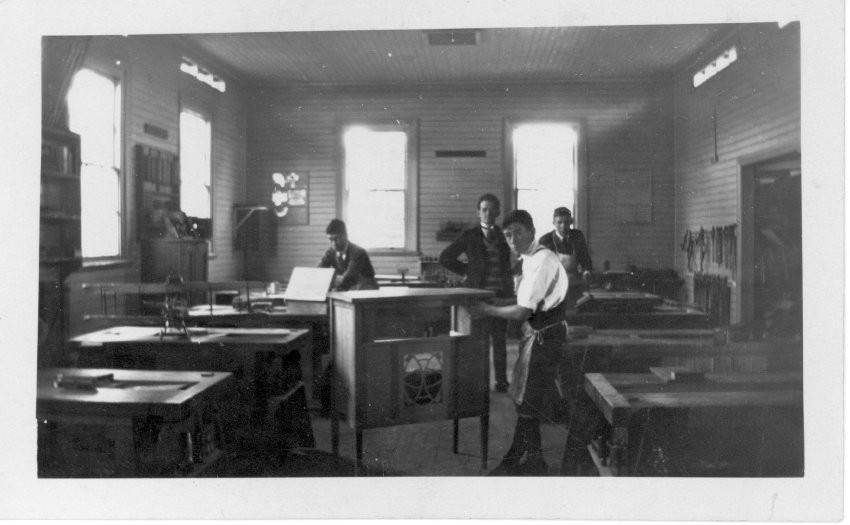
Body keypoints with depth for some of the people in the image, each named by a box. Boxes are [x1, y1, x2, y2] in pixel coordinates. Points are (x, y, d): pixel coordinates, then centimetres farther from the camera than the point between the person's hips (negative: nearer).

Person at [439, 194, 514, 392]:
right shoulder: (469, 236, 1)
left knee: (499, 339, 4)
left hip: (501, 294, 2)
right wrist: (466, 270, 1)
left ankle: (501, 381, 13)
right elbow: (445, 258, 4)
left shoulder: (504, 236, 7)